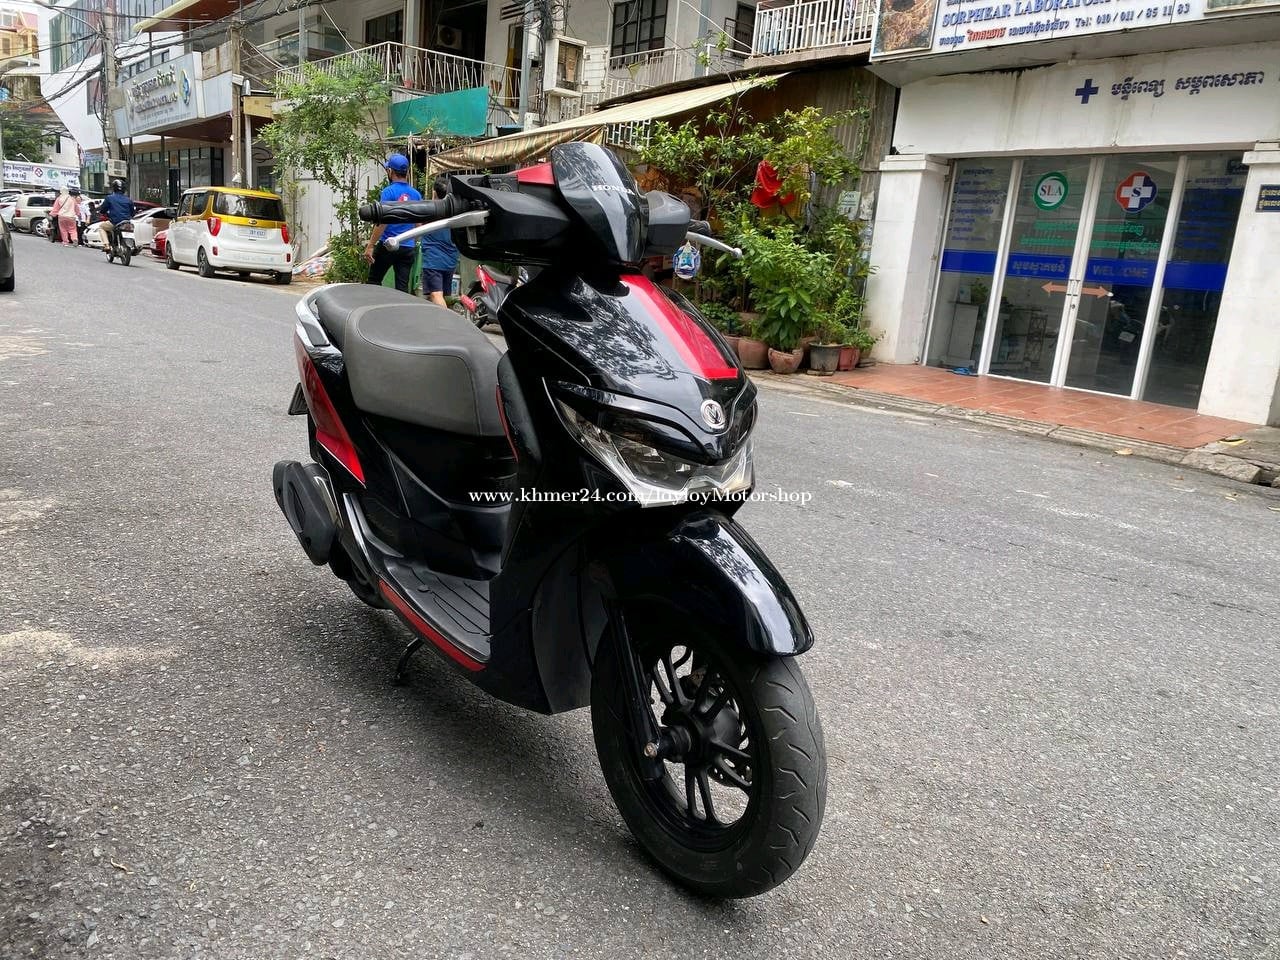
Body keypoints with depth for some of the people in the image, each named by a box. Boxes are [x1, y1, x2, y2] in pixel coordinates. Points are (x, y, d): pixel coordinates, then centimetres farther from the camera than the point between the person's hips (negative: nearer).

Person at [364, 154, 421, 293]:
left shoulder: (389, 191, -9)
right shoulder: (416, 194, 7)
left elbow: (383, 221, -16)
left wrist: (370, 245, -14)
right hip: (409, 248, 5)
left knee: (374, 281, 8)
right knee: (403, 286, 4)